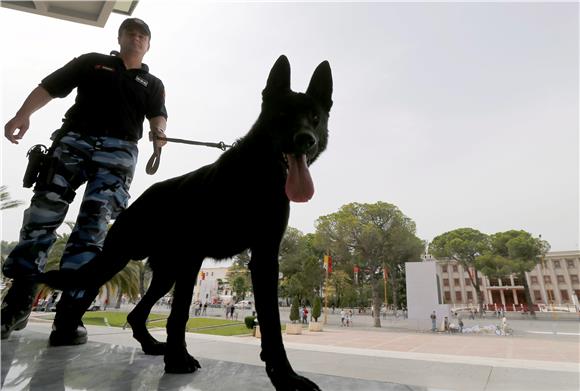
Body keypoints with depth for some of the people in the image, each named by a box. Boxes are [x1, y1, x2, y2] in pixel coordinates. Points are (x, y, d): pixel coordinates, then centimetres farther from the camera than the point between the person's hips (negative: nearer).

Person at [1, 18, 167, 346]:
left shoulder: (153, 84, 21)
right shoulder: (92, 61, 21)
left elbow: (157, 115, 4)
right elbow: (49, 87, 14)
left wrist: (159, 131, -20)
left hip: (118, 151, -1)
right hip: (73, 140, 1)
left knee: (94, 226, -11)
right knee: (42, 214, -4)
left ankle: (68, 317, -11)